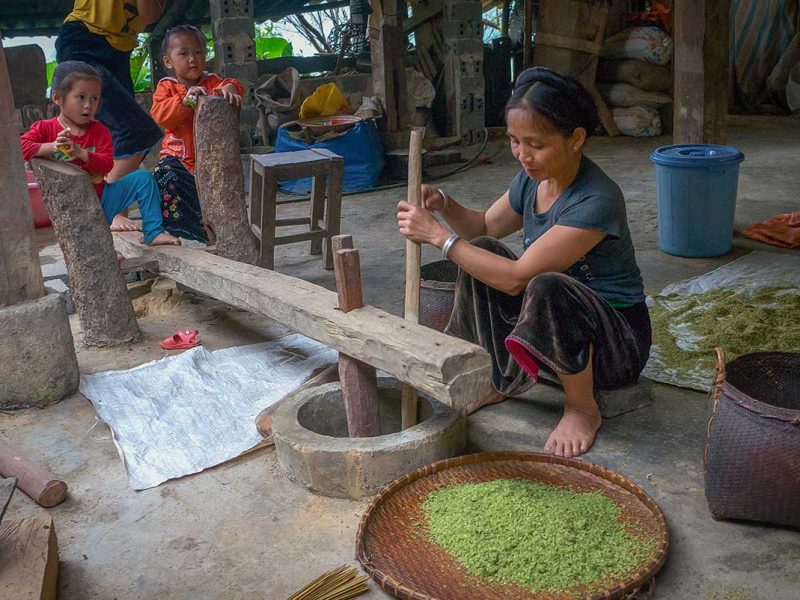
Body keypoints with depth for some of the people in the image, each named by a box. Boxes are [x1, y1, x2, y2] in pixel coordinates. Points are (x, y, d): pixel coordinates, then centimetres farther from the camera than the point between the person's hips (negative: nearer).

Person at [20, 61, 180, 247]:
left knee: (143, 178, -7)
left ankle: (154, 233, -9)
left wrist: (81, 153, -25)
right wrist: (51, 147, -26)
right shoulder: (45, 128, -1)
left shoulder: (99, 131, 5)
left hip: (101, 197, 4)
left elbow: (107, 164, -8)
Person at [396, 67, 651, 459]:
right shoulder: (533, 178, -2)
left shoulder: (596, 201, -28)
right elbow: (485, 227, 14)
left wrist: (437, 235, -26)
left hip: (619, 341, -8)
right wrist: (442, 204, -7)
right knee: (482, 252, -5)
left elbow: (516, 278, -30)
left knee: (546, 288, -38)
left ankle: (582, 408, -11)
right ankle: (497, 381, 7)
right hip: (554, 323, 8)